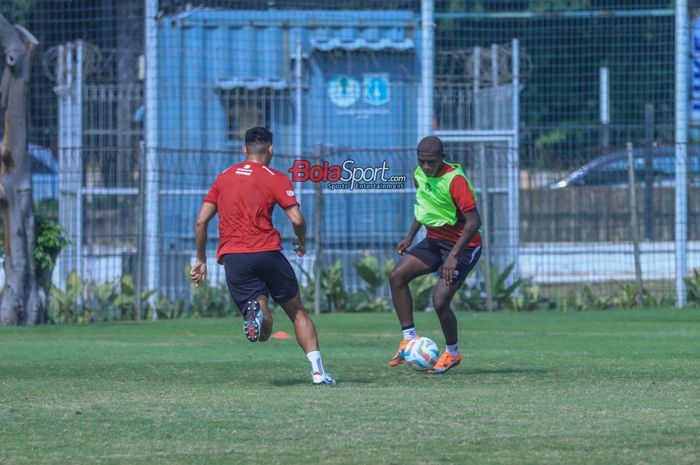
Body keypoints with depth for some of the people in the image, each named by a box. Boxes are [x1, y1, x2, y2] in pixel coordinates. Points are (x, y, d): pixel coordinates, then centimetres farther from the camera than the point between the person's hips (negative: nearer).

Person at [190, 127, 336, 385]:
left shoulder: (224, 177, 18)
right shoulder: (276, 179, 5)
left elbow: (201, 221, 14)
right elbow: (296, 220, -6)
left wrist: (201, 260, 22)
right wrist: (302, 243, 15)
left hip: (232, 257, 2)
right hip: (267, 252, -2)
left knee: (263, 332, 1)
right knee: (297, 311, 14)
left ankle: (255, 312, -34)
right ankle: (318, 371, 3)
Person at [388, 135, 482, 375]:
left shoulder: (455, 180, -24)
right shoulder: (420, 174, 0)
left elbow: (474, 221, -26)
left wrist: (454, 255, -30)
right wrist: (411, 236, 15)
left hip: (462, 245, -8)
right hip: (434, 240, 8)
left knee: (440, 301, -17)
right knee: (397, 276, -9)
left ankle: (452, 353, 9)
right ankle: (409, 338, -1)